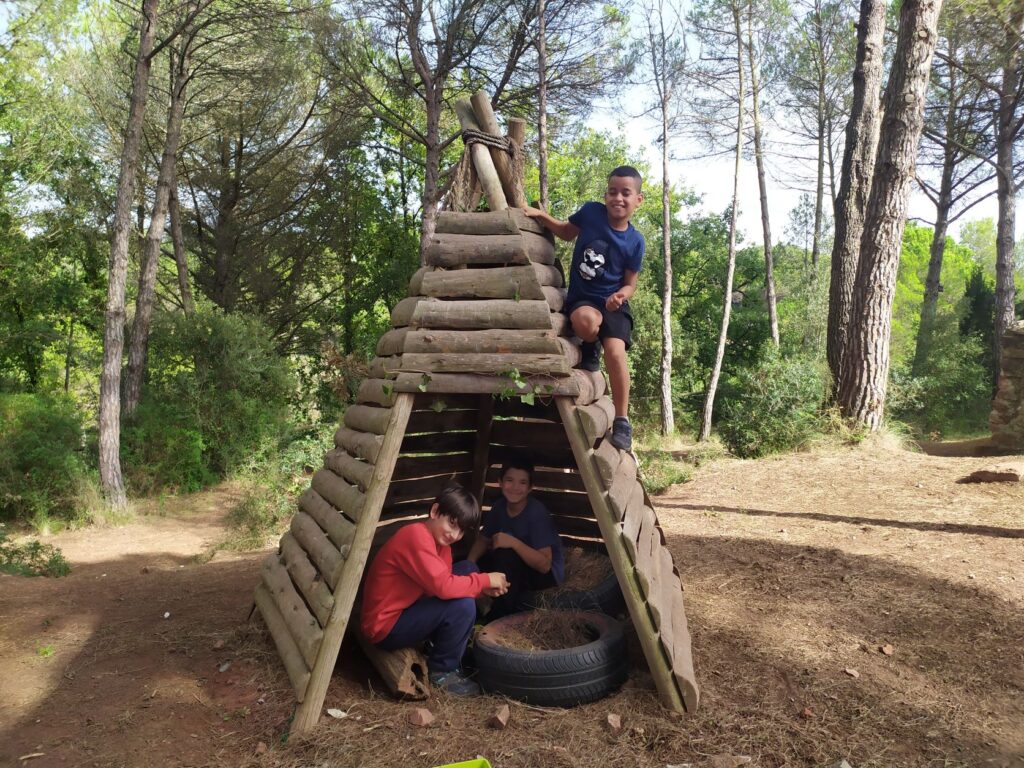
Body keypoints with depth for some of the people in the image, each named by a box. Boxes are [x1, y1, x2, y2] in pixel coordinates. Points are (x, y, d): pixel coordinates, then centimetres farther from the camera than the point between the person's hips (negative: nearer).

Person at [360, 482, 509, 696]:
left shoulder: (439, 539, 4)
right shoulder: (417, 536, -25)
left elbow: (442, 585, 6)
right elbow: (444, 587, -32)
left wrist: (482, 587, -10)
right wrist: (486, 580, -18)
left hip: (405, 612, 10)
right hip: (386, 627, -10)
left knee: (468, 568, 6)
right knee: (463, 605, -24)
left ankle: (460, 650, 14)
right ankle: (442, 670, -1)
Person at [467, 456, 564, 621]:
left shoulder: (537, 513, -27)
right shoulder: (499, 506, -9)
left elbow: (544, 564, -30)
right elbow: (483, 539, 4)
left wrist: (514, 543, -42)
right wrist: (469, 563, -15)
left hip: (546, 573, -7)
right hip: (513, 566, 7)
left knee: (505, 556, -33)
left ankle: (500, 614, -14)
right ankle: (514, 602, 2)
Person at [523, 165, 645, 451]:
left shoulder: (635, 241, -5)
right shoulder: (591, 212, -3)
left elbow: (630, 283, 3)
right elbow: (567, 232, 18)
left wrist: (621, 295, -19)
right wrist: (541, 215, 6)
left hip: (613, 303, 0)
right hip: (581, 298, 0)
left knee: (615, 351, -24)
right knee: (586, 320, -38)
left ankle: (622, 422, -6)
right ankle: (590, 351, 2)